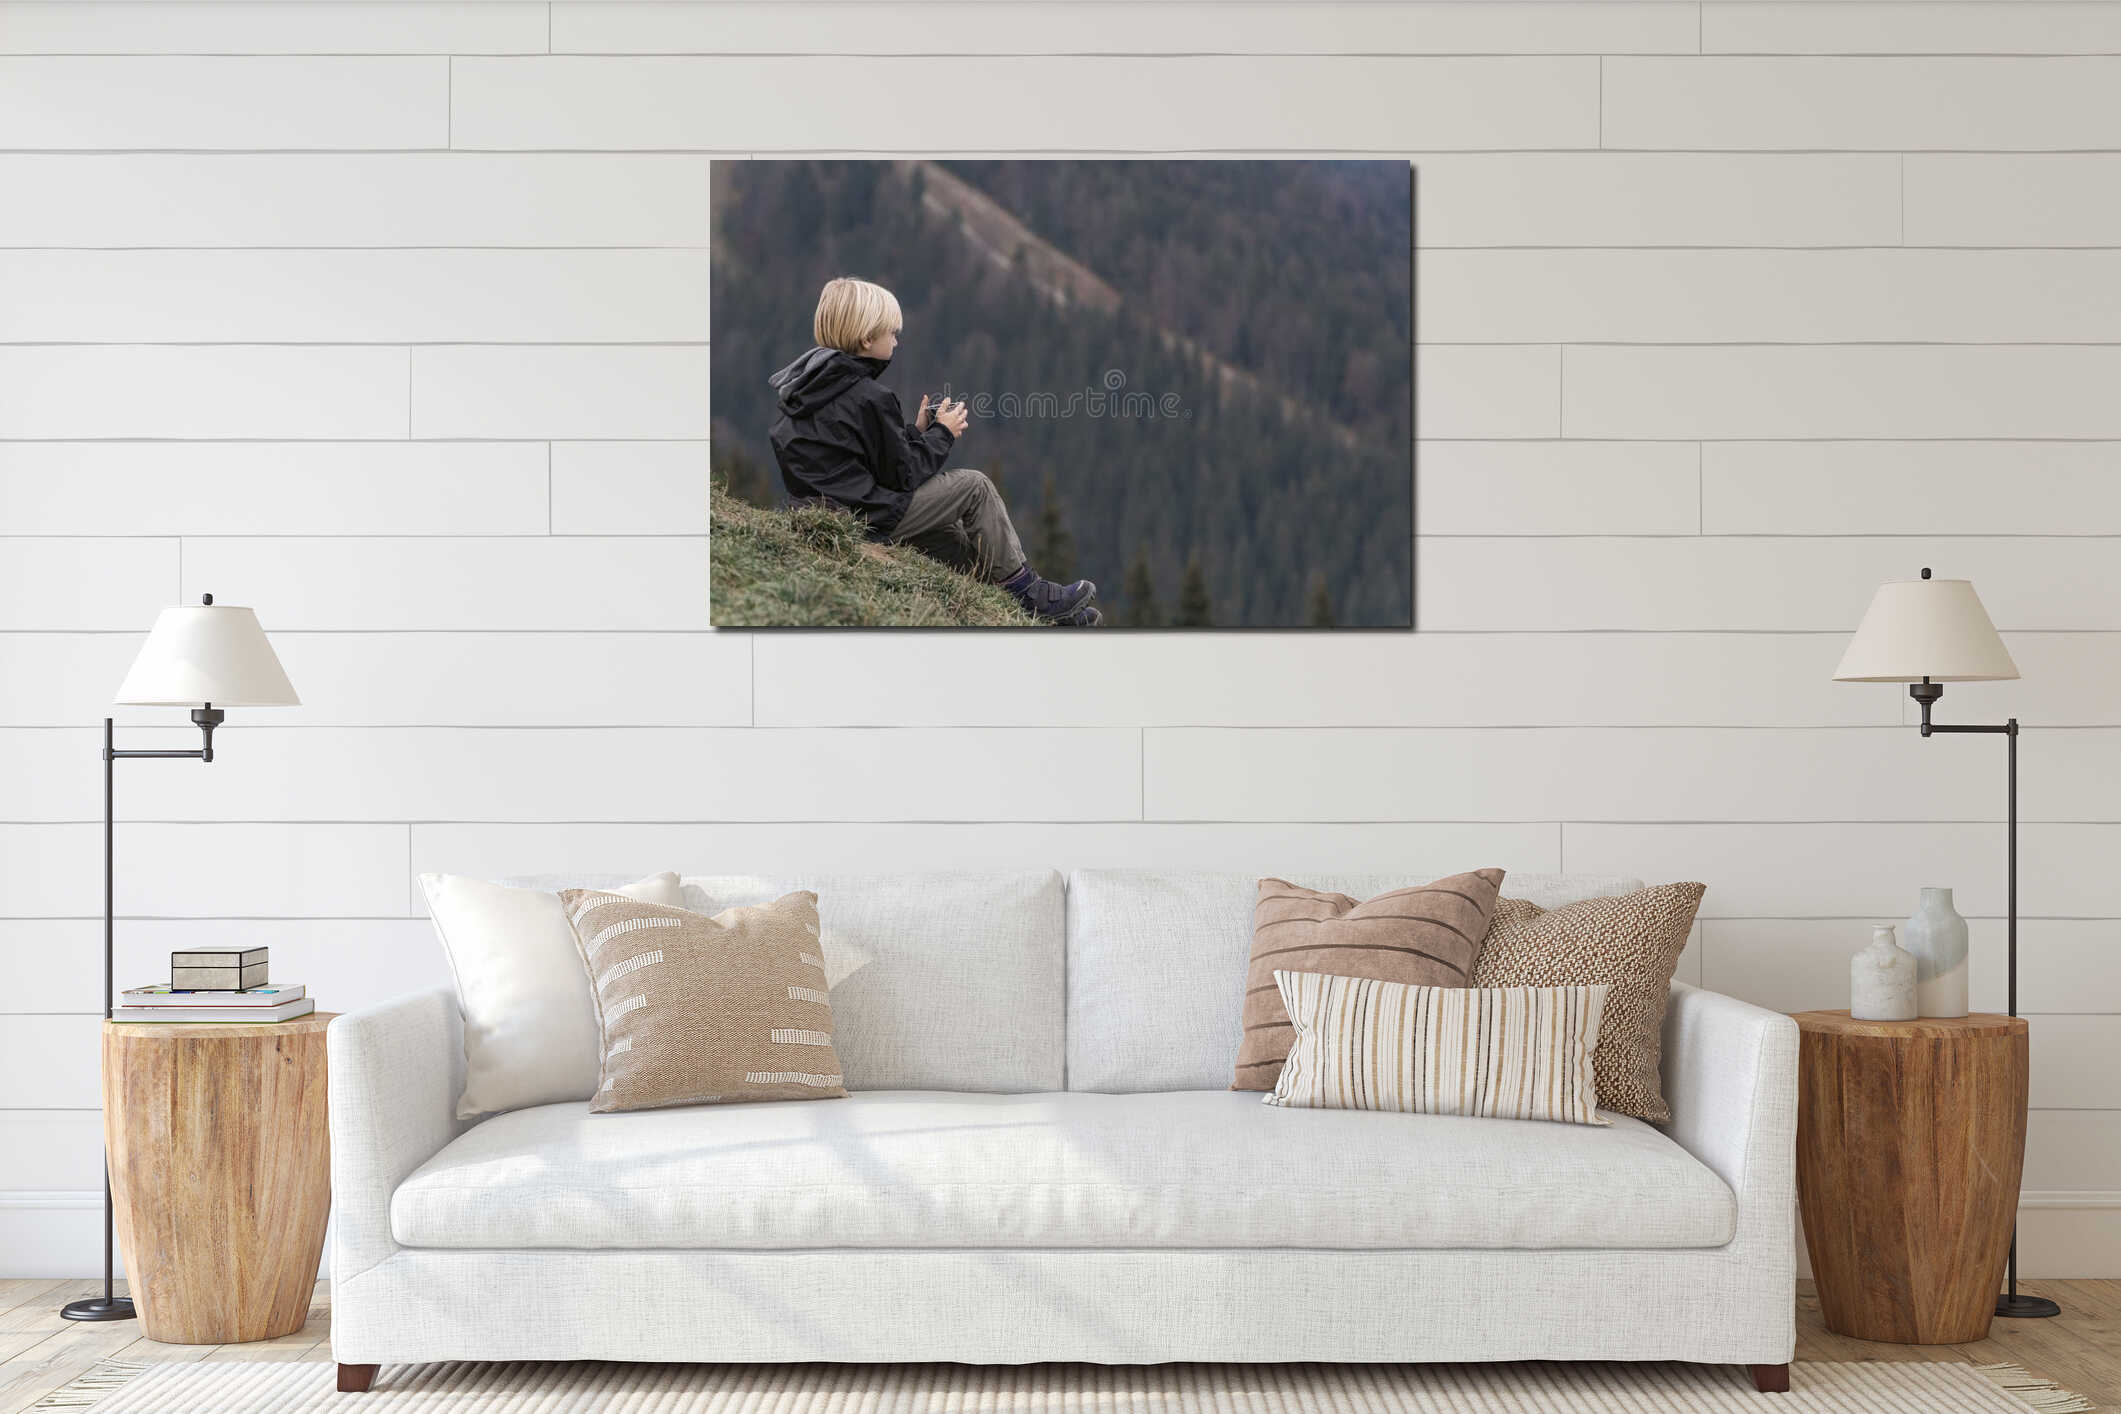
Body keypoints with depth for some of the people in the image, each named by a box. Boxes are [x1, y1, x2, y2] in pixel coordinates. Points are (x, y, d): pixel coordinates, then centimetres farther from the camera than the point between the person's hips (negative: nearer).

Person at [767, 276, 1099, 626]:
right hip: (870, 517, -10)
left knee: (963, 546, 20)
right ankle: (1029, 593, 11)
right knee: (974, 486, 2)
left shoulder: (804, 384, 10)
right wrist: (943, 434, 1)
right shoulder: (869, 398, -18)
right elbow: (902, 475, -12)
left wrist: (916, 430, 13)